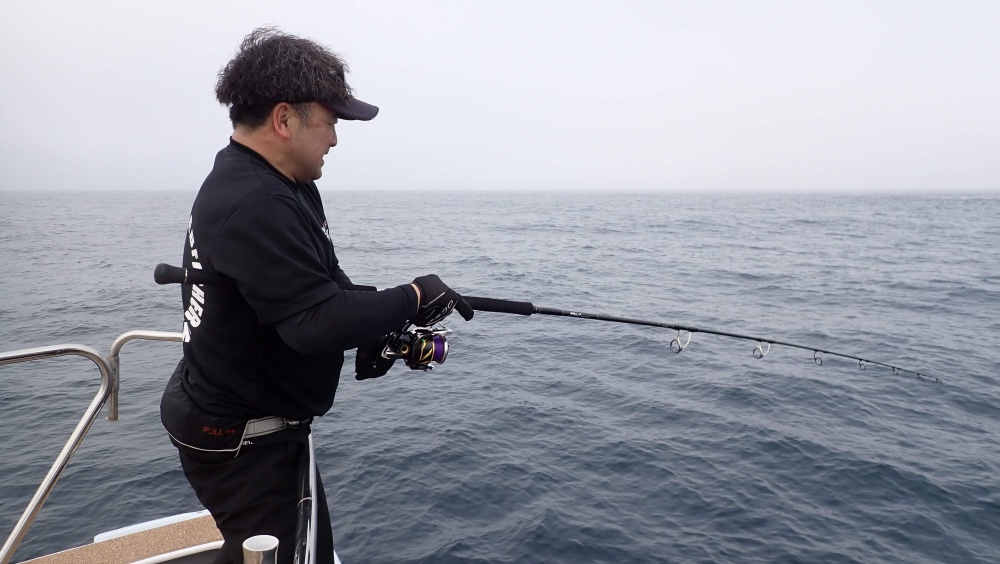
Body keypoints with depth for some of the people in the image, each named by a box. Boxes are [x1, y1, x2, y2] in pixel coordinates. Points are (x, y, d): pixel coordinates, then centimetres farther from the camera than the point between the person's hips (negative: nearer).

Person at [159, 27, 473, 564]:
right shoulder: (253, 205, -28)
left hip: (262, 420, 10)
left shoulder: (282, 185, 5)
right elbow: (318, 323, -33)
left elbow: (320, 280, 11)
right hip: (238, 437, -10)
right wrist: (414, 297, -20)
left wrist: (376, 325, -7)